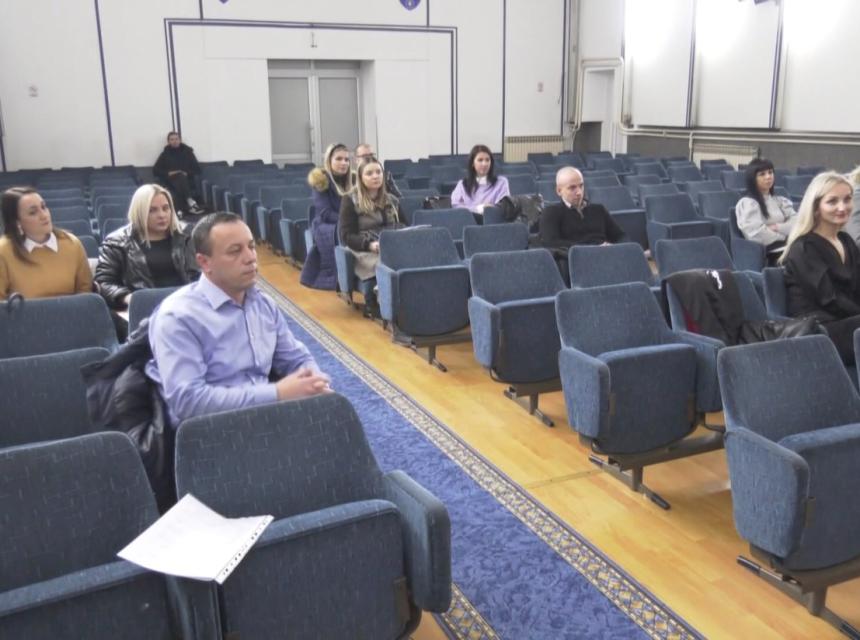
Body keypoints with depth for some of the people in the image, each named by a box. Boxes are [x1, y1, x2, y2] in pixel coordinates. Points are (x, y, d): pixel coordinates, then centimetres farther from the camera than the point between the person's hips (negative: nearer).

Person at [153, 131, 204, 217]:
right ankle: (190, 202, -51)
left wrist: (187, 173, -10)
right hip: (170, 182, -1)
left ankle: (180, 210, -49)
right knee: (180, 177, -35)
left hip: (186, 182, 1)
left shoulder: (188, 152, 12)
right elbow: (155, 170, 7)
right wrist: (168, 173, -10)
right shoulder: (165, 154, 13)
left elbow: (197, 170, 8)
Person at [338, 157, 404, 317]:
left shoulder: (392, 200, 20)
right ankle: (374, 303, -20)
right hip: (364, 251, -4)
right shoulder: (350, 201, 4)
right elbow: (347, 236, -2)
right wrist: (369, 244, -19)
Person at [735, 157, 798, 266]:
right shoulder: (746, 203, 2)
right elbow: (757, 234, -11)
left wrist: (777, 227, -6)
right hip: (769, 254, -6)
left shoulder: (780, 201, 25)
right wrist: (785, 234, 0)